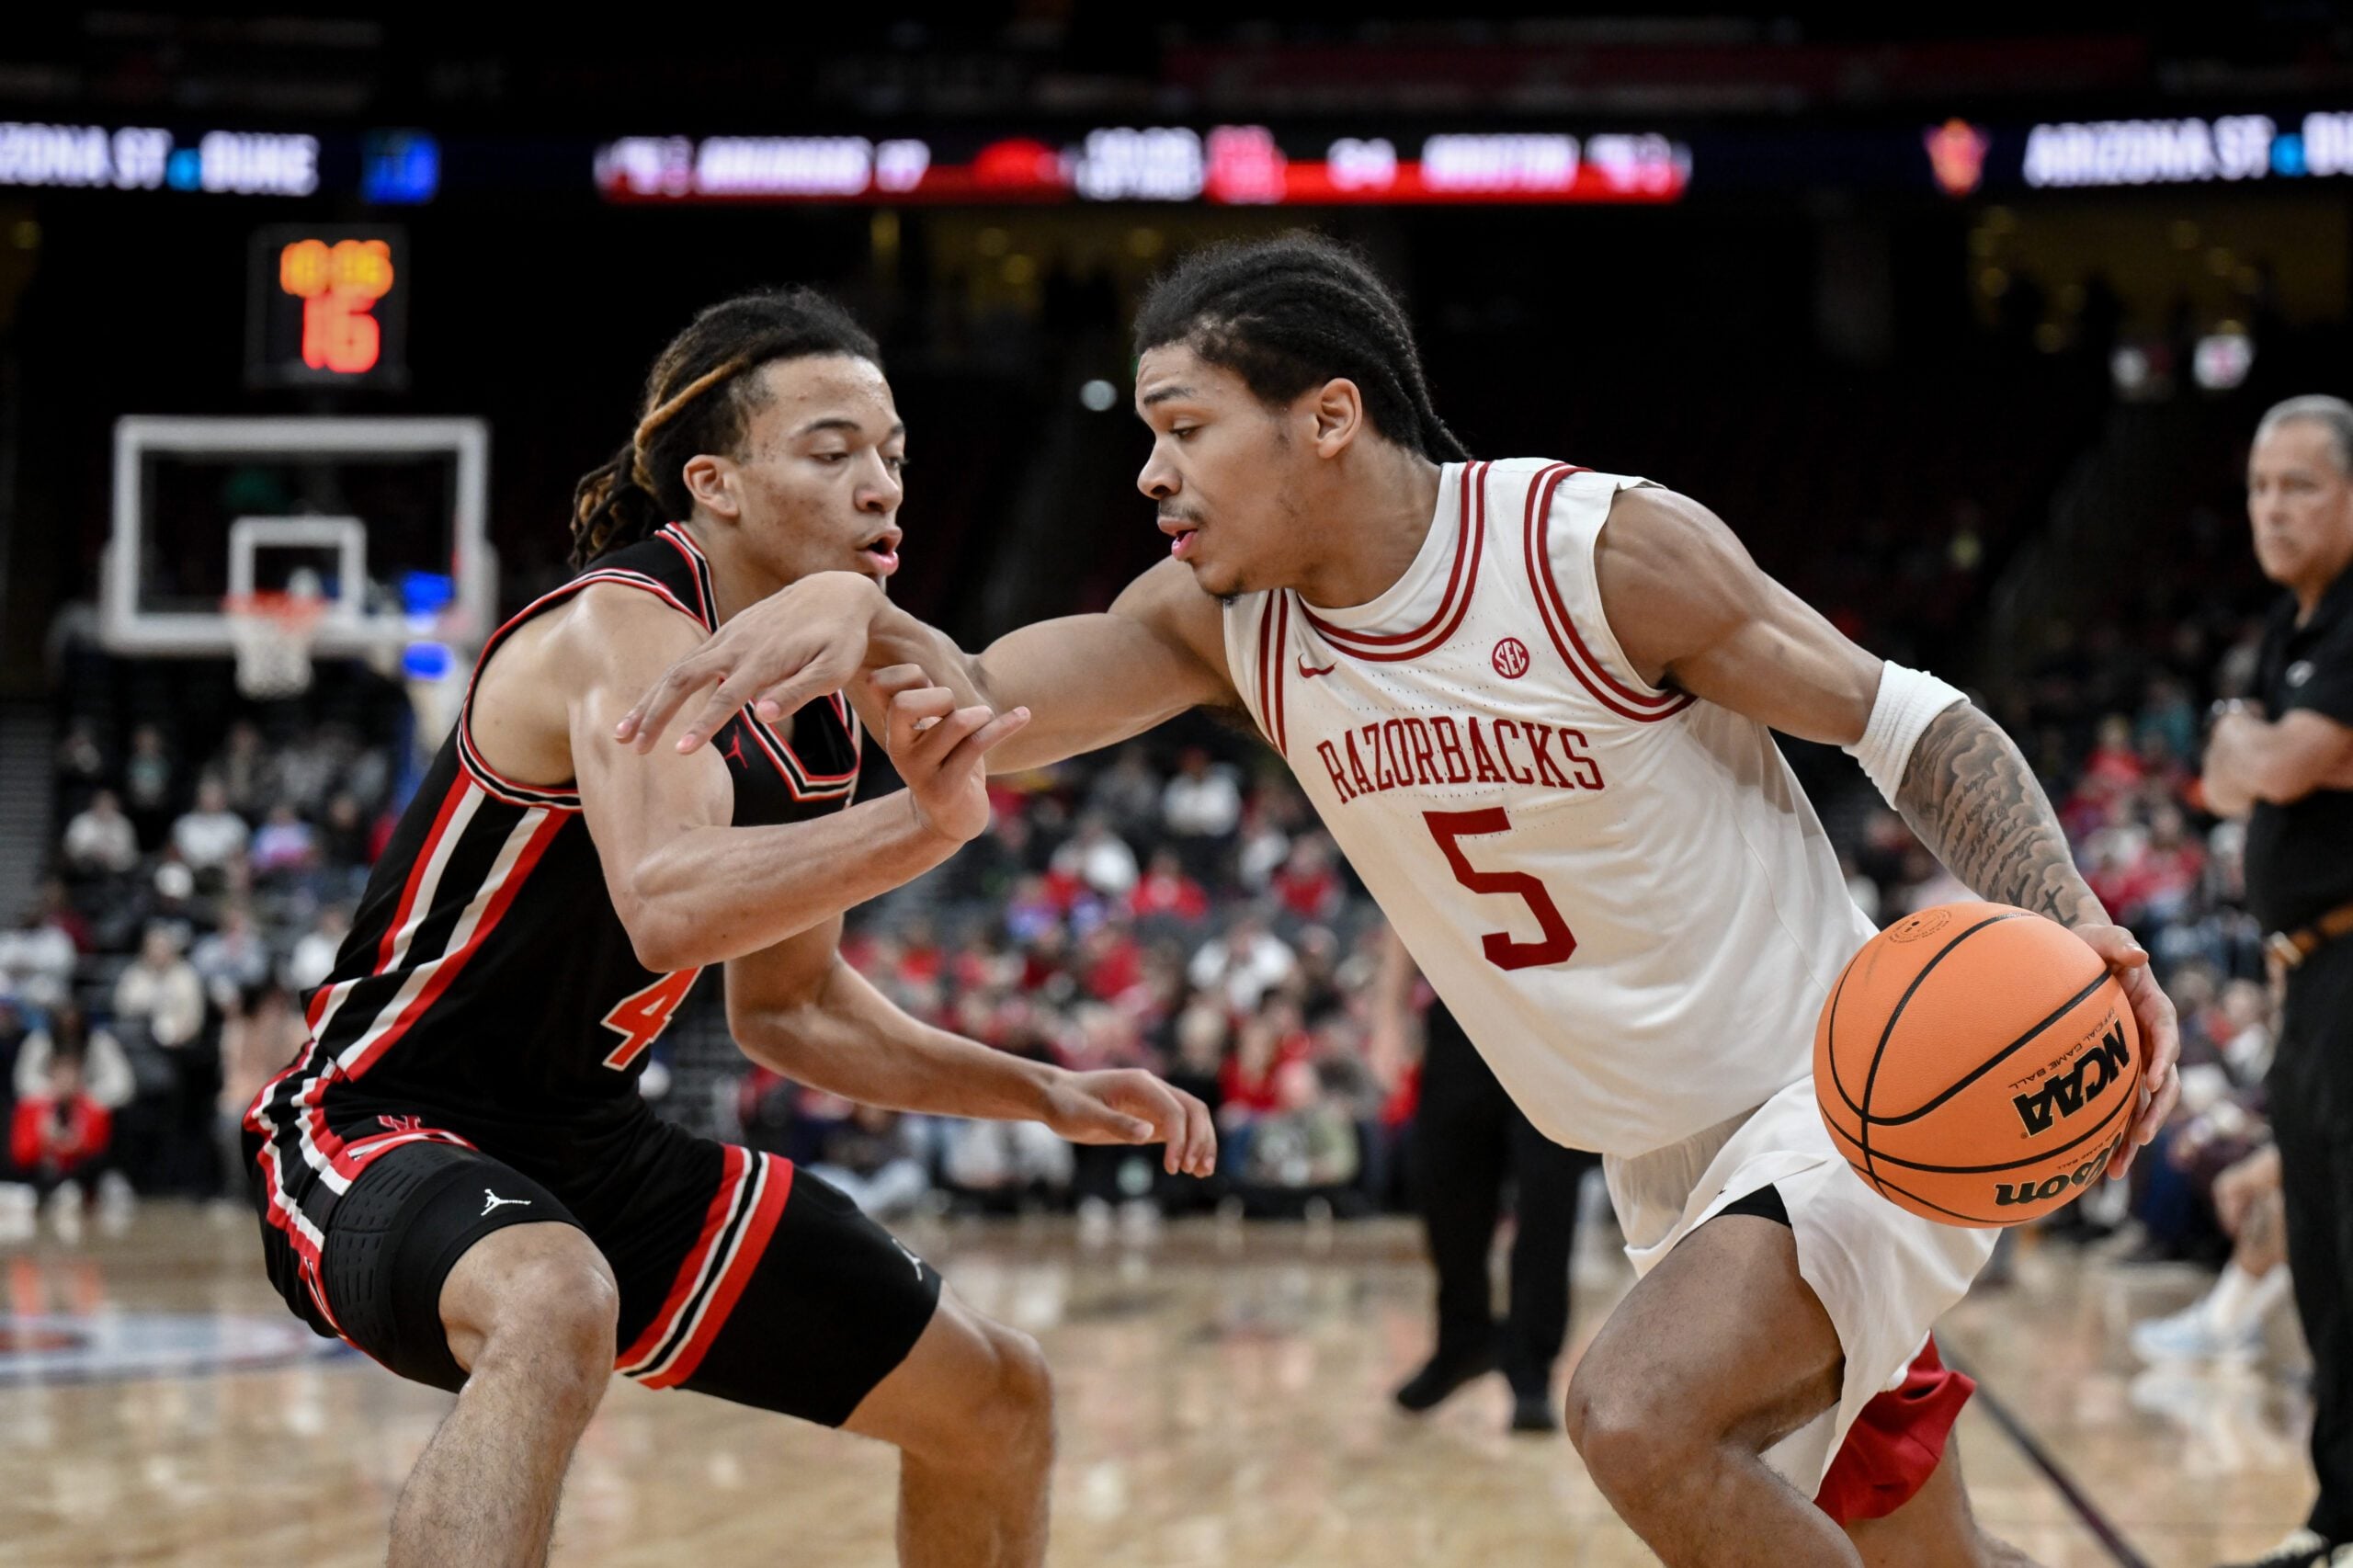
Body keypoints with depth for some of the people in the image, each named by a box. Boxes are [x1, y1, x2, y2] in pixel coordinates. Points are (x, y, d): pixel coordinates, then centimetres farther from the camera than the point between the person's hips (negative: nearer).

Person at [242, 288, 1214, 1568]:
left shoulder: (828, 713, 5)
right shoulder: (624, 626, -21)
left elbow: (787, 1006, 18)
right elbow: (668, 910, -41)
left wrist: (1048, 1097, 11)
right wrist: (925, 822, -51)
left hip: (593, 1149, 9)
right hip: (384, 1127, -9)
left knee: (997, 1402, 12)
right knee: (558, 1308, -44)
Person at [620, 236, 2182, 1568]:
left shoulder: (1608, 549, -21)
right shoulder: (1230, 619, -4)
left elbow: (1910, 722, -15)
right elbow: (977, 715, -14)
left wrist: (2072, 927, -30)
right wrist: (859, 617, -36)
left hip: (1847, 1099, -7)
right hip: (1669, 1166, 7)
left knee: (1640, 1413, -30)